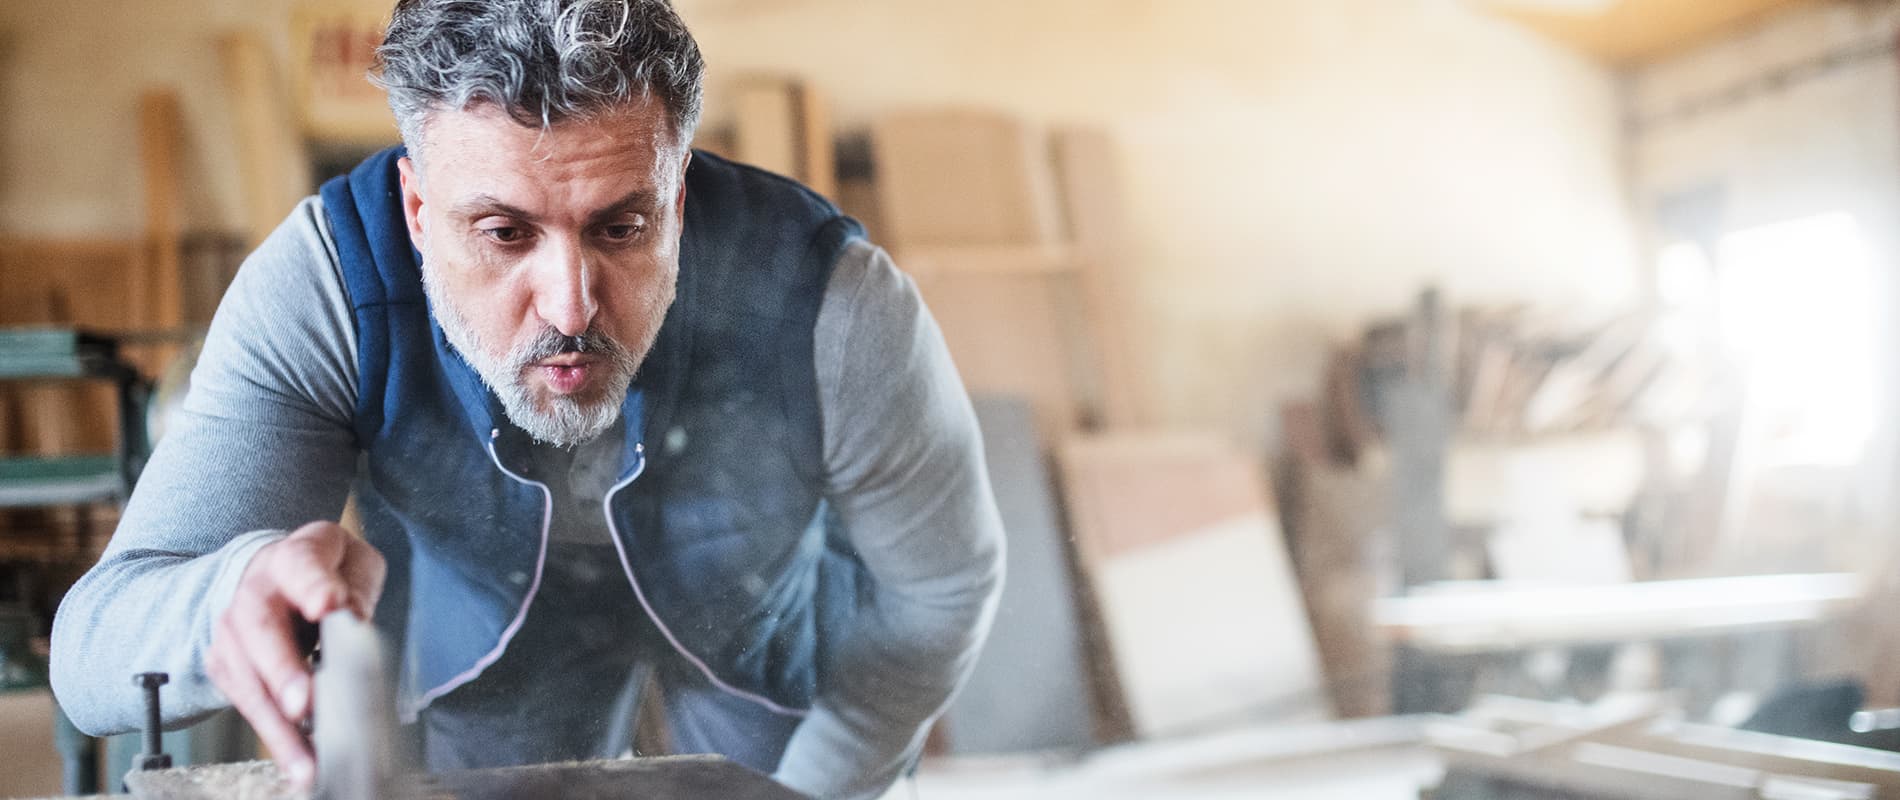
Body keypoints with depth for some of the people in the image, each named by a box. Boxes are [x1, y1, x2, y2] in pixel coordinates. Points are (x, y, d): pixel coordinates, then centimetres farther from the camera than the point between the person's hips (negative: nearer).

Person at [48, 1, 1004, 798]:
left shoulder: (840, 315, -39)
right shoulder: (316, 289, -36)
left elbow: (941, 582, -19)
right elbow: (94, 656, -40)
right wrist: (238, 591, -63)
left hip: (773, 620, 0)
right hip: (481, 620, 1)